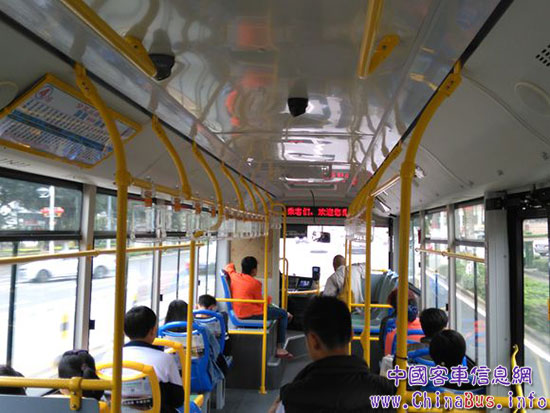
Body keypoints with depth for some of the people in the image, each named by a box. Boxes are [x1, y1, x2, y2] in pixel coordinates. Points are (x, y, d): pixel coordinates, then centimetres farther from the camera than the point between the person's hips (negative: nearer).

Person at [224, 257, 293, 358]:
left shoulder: (234, 276, 0)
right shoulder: (255, 283, -17)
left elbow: (228, 266, 22)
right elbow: (261, 304, -8)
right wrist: (268, 299, 10)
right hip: (251, 315, -9)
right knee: (283, 314, 2)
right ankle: (279, 348, 4)